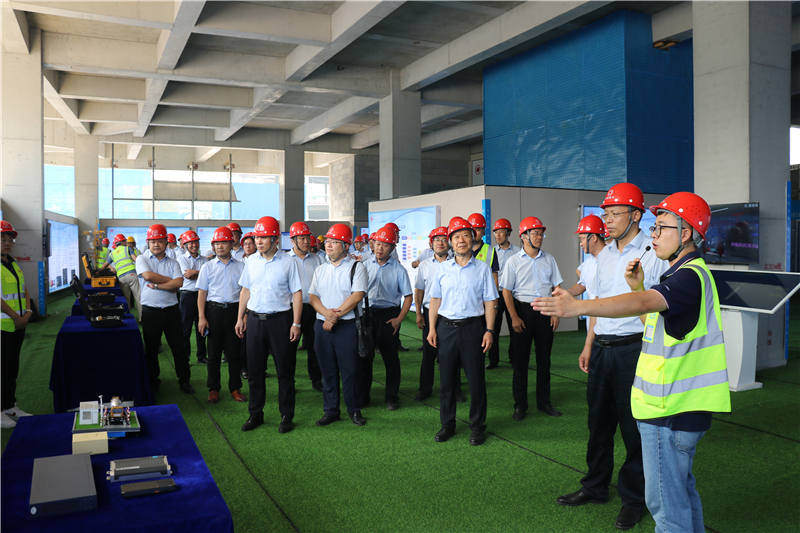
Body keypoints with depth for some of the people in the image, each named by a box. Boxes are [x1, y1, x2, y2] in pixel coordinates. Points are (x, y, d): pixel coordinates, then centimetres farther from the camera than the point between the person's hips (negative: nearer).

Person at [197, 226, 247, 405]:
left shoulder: (241, 266, 5)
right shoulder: (207, 267, 7)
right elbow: (202, 293, 4)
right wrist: (201, 317, -4)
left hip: (234, 310, 0)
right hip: (214, 310, 0)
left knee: (234, 351, 5)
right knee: (214, 351, 6)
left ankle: (235, 388, 17)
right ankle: (214, 389, 17)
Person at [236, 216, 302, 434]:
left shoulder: (288, 262, -6)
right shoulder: (251, 261, 7)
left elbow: (297, 293, -6)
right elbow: (245, 290, 14)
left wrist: (296, 323, -10)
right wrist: (240, 318, 11)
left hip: (280, 319, -4)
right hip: (255, 319, 4)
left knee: (285, 370, 4)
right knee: (254, 369, 11)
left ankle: (287, 416, 17)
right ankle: (255, 414, 25)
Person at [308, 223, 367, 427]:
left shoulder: (356, 267, -2)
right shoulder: (320, 270, 15)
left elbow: (357, 296, -13)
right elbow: (312, 297, 6)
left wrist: (336, 315, -16)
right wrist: (327, 313, -13)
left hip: (347, 326, -5)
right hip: (322, 325, 5)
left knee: (350, 369, -1)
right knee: (327, 370, 9)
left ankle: (354, 410, 14)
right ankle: (331, 410, 19)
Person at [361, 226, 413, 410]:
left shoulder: (398, 269, -3)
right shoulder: (365, 265, 4)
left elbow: (408, 296, -2)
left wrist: (399, 319, -11)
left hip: (388, 314, -2)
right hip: (367, 313, 3)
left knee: (390, 357, 5)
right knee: (364, 355, 9)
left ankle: (392, 397, 17)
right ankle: (363, 395, 21)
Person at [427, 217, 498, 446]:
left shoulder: (482, 269, 2)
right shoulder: (442, 268, 7)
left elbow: (489, 302, 1)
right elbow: (435, 299, 10)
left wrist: (489, 330, -5)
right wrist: (432, 328, 4)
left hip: (473, 326, -2)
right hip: (446, 326, 2)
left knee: (476, 379, 4)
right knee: (446, 378, 9)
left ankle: (477, 427, 18)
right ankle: (447, 424, 23)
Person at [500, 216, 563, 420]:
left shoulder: (549, 259, 7)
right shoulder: (513, 261, -2)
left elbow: (556, 287, 8)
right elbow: (506, 291, -3)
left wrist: (556, 313, -1)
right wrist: (514, 317, -10)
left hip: (545, 310, 3)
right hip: (523, 310, -3)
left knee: (544, 357, 9)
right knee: (520, 359, 3)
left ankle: (543, 402, 22)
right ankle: (520, 405, 13)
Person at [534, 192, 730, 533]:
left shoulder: (691, 275, -19)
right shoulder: (685, 273, 16)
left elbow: (644, 302, -37)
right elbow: (654, 319, 18)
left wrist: (579, 307, -48)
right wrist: (637, 286, 3)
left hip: (670, 412, -11)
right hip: (676, 406, 11)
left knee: (665, 500, 0)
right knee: (681, 490, 25)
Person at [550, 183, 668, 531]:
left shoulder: (653, 254, -10)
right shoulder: (604, 255, 12)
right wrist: (589, 345, 17)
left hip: (634, 348, -7)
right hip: (602, 348, 7)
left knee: (633, 425, 4)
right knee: (598, 420, 16)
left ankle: (633, 499, 22)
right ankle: (595, 488, 32)